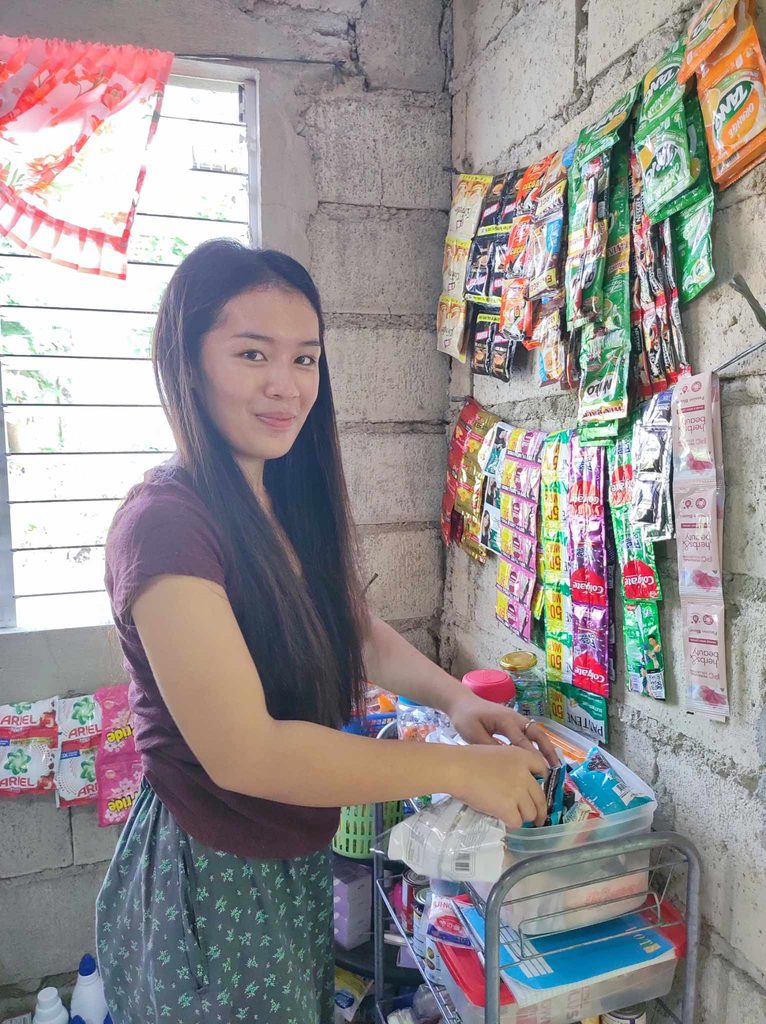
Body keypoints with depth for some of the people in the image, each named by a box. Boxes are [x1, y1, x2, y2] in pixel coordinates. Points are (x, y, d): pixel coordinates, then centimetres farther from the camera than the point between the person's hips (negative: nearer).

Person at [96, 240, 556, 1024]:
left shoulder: (292, 505, 1)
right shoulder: (165, 524, -26)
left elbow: (362, 635, 6)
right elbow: (243, 751, -30)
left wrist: (455, 698, -12)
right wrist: (458, 769, -25)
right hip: (211, 878, -7)